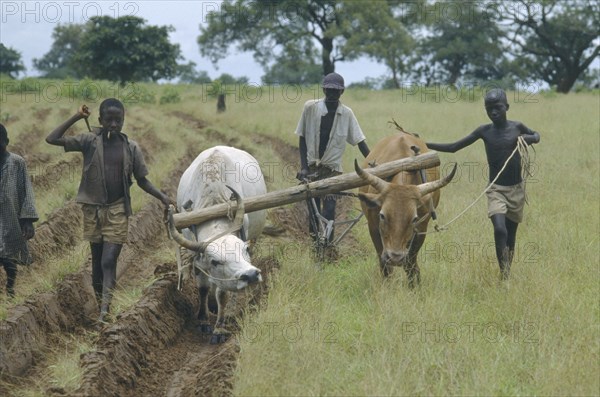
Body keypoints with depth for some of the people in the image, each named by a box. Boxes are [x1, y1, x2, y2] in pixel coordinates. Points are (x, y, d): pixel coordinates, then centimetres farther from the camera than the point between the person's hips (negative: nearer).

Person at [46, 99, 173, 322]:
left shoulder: (131, 148, -1)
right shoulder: (90, 141, -4)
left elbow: (142, 180, 8)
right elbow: (52, 139, -11)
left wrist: (162, 197, -5)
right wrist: (76, 118, -14)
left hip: (118, 211, -1)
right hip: (93, 209, 1)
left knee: (109, 261, -12)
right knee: (97, 262, 10)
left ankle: (104, 311, -19)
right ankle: (101, 307, 21)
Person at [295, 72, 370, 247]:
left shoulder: (346, 113, -4)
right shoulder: (311, 107, -6)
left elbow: (360, 141, 1)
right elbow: (302, 138, -1)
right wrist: (303, 167, -7)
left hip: (332, 168, -1)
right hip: (311, 166, 1)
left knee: (329, 208, -13)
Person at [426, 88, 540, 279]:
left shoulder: (517, 127, -1)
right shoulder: (484, 131, -4)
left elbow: (536, 135, 20)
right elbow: (453, 147, -1)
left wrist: (530, 138, -5)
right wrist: (423, 144, -10)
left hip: (517, 189, 2)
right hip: (496, 189, -2)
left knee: (511, 233, 9)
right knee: (499, 230, -21)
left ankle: (508, 275, 23)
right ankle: (504, 277, -19)